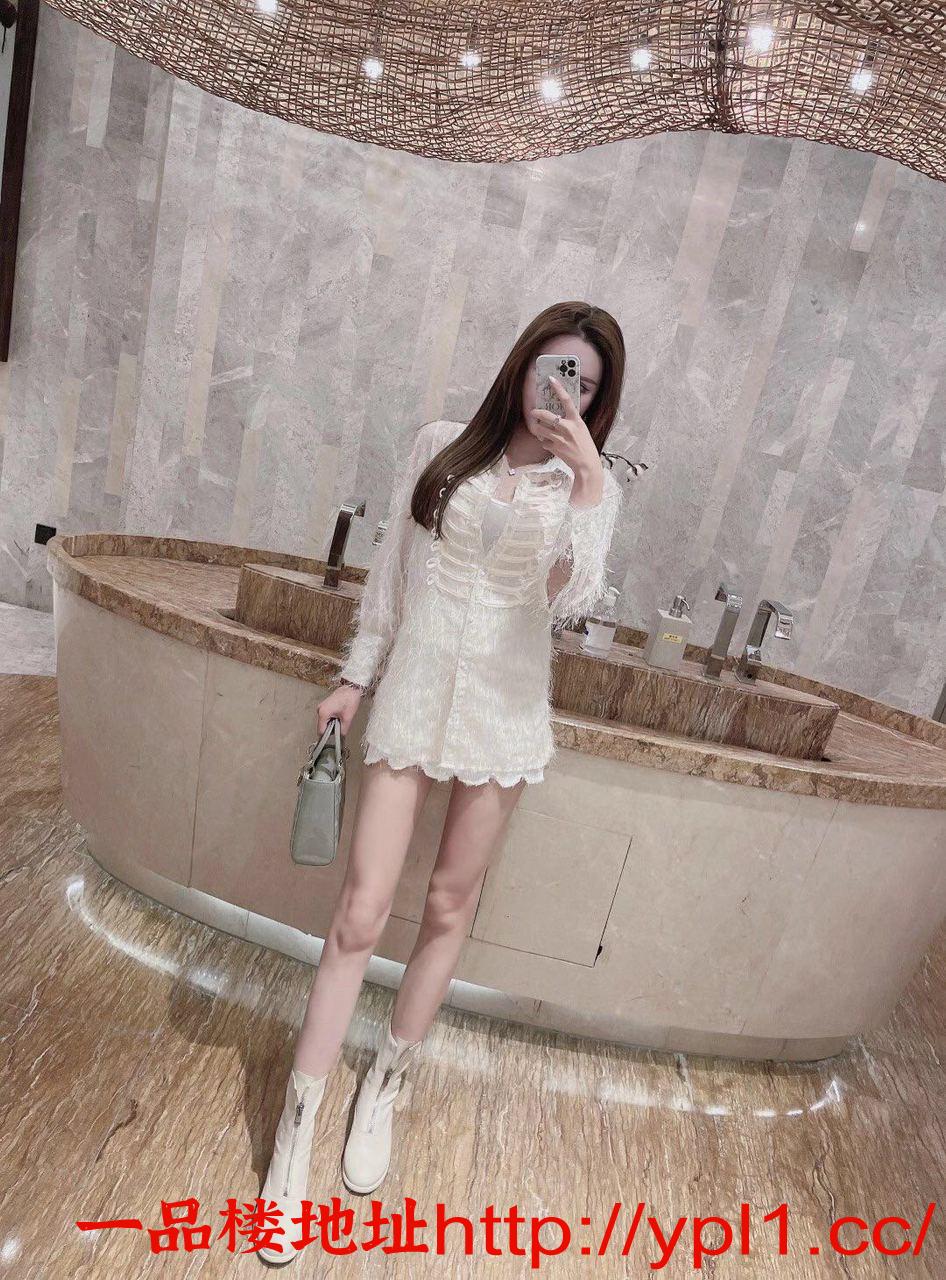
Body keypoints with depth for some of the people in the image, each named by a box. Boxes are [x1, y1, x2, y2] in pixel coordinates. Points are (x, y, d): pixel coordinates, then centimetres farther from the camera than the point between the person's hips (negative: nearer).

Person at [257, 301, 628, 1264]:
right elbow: (391, 566, 8)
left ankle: (384, 1087, 35)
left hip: (503, 707, 1)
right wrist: (354, 677, 8)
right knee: (362, 911, -3)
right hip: (413, 691, 0)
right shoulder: (441, 446, 4)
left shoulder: (590, 484, 2)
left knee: (450, 905, 11)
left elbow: (571, 600, -14)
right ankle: (296, 1131, 16)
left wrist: (586, 486, -25)